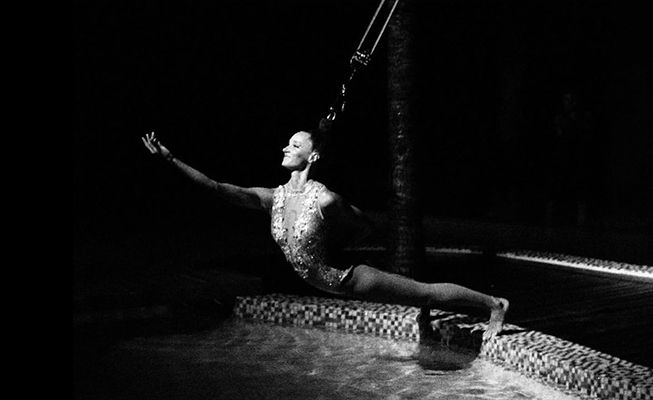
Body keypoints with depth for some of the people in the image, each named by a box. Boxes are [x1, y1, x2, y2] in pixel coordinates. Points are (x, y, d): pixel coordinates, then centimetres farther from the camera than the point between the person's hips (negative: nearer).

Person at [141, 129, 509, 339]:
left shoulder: (326, 200, -26)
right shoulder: (273, 198, -7)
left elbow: (366, 226, -11)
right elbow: (218, 188, -10)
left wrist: (331, 247, -9)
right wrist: (170, 159, -13)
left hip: (349, 279, -6)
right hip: (330, 283, 6)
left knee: (426, 293, 5)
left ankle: (495, 304, 22)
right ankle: (423, 307, 57)